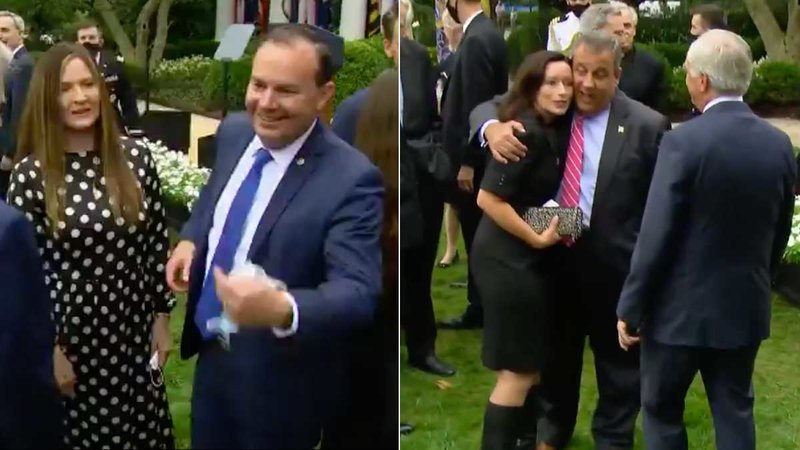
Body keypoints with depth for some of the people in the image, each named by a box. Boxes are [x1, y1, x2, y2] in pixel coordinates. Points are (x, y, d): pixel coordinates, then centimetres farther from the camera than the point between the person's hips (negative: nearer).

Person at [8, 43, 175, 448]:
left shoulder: (136, 159, -3)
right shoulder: (30, 174, -11)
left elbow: (157, 243, 5)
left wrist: (162, 316, 6)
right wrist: (47, 348, -9)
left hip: (133, 332, 3)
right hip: (70, 337, -3)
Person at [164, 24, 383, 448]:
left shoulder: (351, 179, -27)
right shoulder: (234, 132, -4)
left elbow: (358, 292, -33)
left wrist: (283, 310, -50)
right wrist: (190, 238, 0)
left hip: (277, 381, -6)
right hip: (212, 352, 6)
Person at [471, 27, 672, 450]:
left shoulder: (646, 125, -12)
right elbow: (488, 106, 3)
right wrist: (493, 128, -20)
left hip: (614, 264, -3)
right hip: (555, 254, 3)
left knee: (618, 359, 14)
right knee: (556, 351, 22)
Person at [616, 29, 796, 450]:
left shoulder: (684, 141, -19)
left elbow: (655, 236, -18)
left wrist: (630, 309, -9)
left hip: (682, 308, -5)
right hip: (746, 306, 5)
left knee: (661, 409, 14)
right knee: (735, 412, 17)